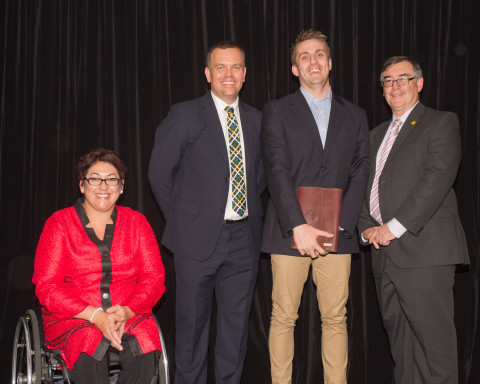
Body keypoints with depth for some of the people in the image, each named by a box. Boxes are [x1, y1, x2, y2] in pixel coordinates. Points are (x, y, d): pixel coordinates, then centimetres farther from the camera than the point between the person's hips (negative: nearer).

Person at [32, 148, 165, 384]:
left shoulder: (136, 222, 12)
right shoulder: (59, 223, 4)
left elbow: (154, 278, 5)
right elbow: (47, 287, -3)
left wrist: (126, 311, -15)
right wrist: (96, 316, -17)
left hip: (130, 314, 2)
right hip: (73, 318, -1)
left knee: (144, 347, -31)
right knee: (90, 350, -34)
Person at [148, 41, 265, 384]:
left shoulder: (255, 119, 10)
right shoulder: (185, 115, -3)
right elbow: (159, 173, -2)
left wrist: (249, 207, 8)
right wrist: (182, 218, 0)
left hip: (243, 237, 4)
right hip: (198, 237, -4)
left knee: (237, 324, 11)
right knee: (192, 322, 6)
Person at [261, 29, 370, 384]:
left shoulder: (355, 116, 14)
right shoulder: (277, 112, 5)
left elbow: (361, 172, 7)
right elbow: (277, 171, -5)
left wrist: (338, 223, -6)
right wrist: (298, 226, -14)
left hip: (337, 232, 2)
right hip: (289, 232, -2)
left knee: (336, 318, 5)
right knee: (284, 318, 1)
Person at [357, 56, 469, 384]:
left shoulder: (441, 123, 1)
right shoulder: (377, 134, 24)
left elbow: (437, 179, -12)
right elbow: (364, 185, 21)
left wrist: (394, 227, -15)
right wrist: (367, 227, 2)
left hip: (424, 248, -7)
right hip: (385, 252, 7)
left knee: (434, 336, -6)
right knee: (399, 335, 9)